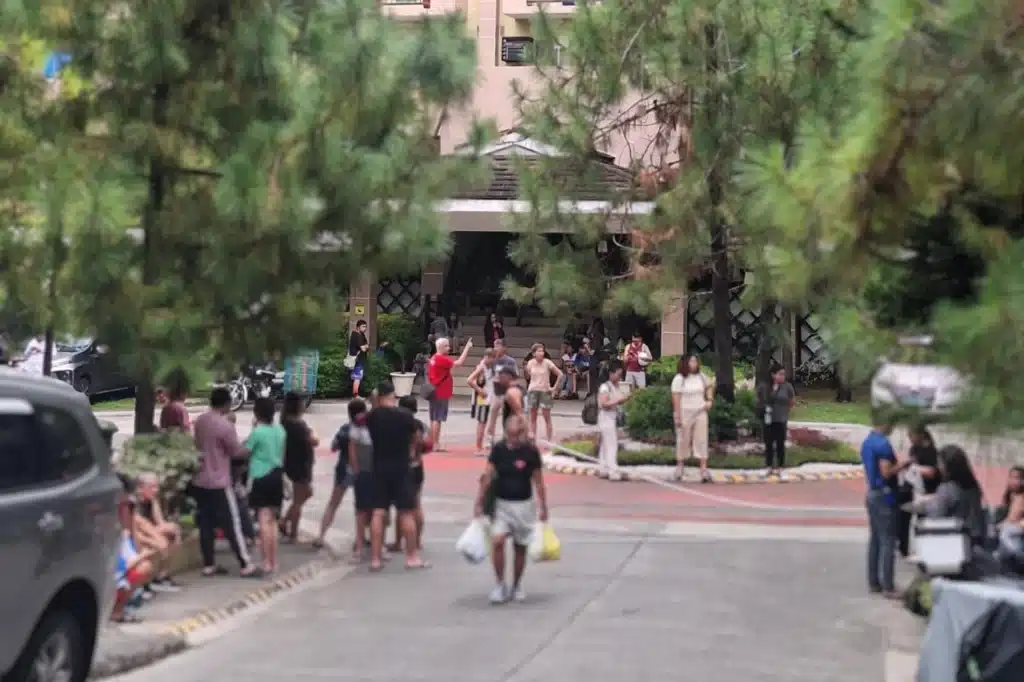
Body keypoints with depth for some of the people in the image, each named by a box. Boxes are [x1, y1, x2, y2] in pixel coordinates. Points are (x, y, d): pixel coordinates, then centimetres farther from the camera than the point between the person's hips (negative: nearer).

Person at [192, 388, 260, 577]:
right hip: (218, 483, -7)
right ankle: (246, 565, 3)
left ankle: (209, 565, 15)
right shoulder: (225, 425, -18)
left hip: (200, 481, 7)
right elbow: (236, 452, -7)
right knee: (232, 525, -1)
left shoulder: (199, 421, 6)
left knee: (205, 524, 11)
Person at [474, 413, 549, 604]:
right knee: (497, 541, -16)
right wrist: (479, 502, -1)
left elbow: (538, 481, -1)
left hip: (523, 505, -1)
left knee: (520, 547, 8)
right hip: (501, 504, 1)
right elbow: (487, 477, 0)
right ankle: (500, 585, -3)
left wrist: (543, 507, 1)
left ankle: (516, 586, 26)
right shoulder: (498, 449, -4)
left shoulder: (531, 452, -8)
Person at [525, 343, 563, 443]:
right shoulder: (530, 363, 0)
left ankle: (549, 440, -1)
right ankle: (532, 439, 11)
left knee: (547, 417, -4)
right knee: (532, 417, 5)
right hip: (533, 391, 3)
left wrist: (555, 387, -7)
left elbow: (560, 374, -6)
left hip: (545, 391, -3)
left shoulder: (547, 363, -8)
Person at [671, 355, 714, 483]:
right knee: (683, 441, 5)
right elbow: (676, 398, -12)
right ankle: (680, 466, 21)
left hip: (700, 413, 4)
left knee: (701, 441, -3)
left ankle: (704, 470, -7)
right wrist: (677, 416, -17)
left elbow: (709, 387, 26)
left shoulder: (701, 376, 8)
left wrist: (710, 400, 9)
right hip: (685, 413, -4)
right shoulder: (679, 379, -8)